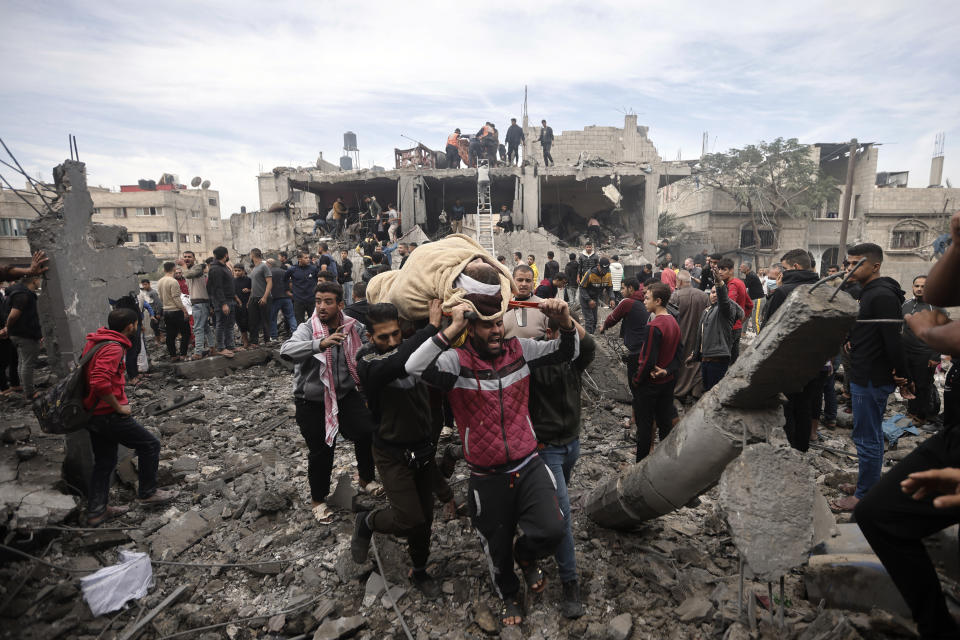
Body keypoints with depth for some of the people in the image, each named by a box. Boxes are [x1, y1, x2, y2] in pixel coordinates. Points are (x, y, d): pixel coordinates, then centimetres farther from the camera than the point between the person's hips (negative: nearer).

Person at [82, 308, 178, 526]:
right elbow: (100, 383, -33)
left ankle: (96, 511, 27)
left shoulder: (94, 342, 10)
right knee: (150, 444, 5)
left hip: (93, 414, 10)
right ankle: (147, 493, 17)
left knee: (104, 462, 19)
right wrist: (118, 407, -20)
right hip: (108, 415, -10)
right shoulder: (113, 348, -21)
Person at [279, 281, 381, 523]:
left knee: (368, 434, -5)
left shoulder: (353, 327, -5)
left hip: (346, 394, 3)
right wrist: (321, 344, -51)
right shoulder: (308, 329, -16)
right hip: (312, 401, -3)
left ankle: (365, 478, 25)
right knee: (321, 451, 6)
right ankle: (318, 500, 32)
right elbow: (286, 350, -36)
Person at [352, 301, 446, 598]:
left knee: (425, 518, 15)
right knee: (409, 520, -10)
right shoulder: (367, 361, -22)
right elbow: (398, 362, -42)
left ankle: (419, 571, 41)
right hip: (394, 454, -4)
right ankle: (367, 522, 23)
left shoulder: (411, 346, -6)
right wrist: (432, 326, -39)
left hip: (424, 449, 5)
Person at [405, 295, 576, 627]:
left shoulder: (519, 349, -3)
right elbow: (414, 367, -32)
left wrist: (565, 320, -19)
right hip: (488, 480, -1)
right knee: (498, 550, 18)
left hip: (528, 467, 2)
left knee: (551, 531, -17)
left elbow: (568, 351, 2)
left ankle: (525, 555, 23)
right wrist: (452, 329, -38)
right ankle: (510, 597, 54)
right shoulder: (456, 360, -13)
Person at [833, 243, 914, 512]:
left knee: (867, 438, -1)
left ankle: (865, 496, 9)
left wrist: (903, 377, -18)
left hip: (871, 381, -10)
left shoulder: (882, 296, -19)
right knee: (872, 436, 19)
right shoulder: (869, 293, 14)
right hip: (866, 378, 10)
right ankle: (869, 485, 32)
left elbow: (894, 341, -23)